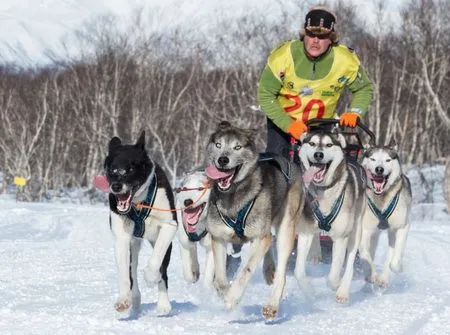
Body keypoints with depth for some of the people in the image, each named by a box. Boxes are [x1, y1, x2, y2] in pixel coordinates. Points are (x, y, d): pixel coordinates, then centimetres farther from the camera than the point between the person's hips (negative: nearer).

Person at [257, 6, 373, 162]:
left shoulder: (346, 60, -18)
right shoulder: (283, 55, -23)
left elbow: (364, 88, 0)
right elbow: (265, 95, -16)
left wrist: (354, 112, -20)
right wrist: (288, 125, -26)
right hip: (283, 120, -1)